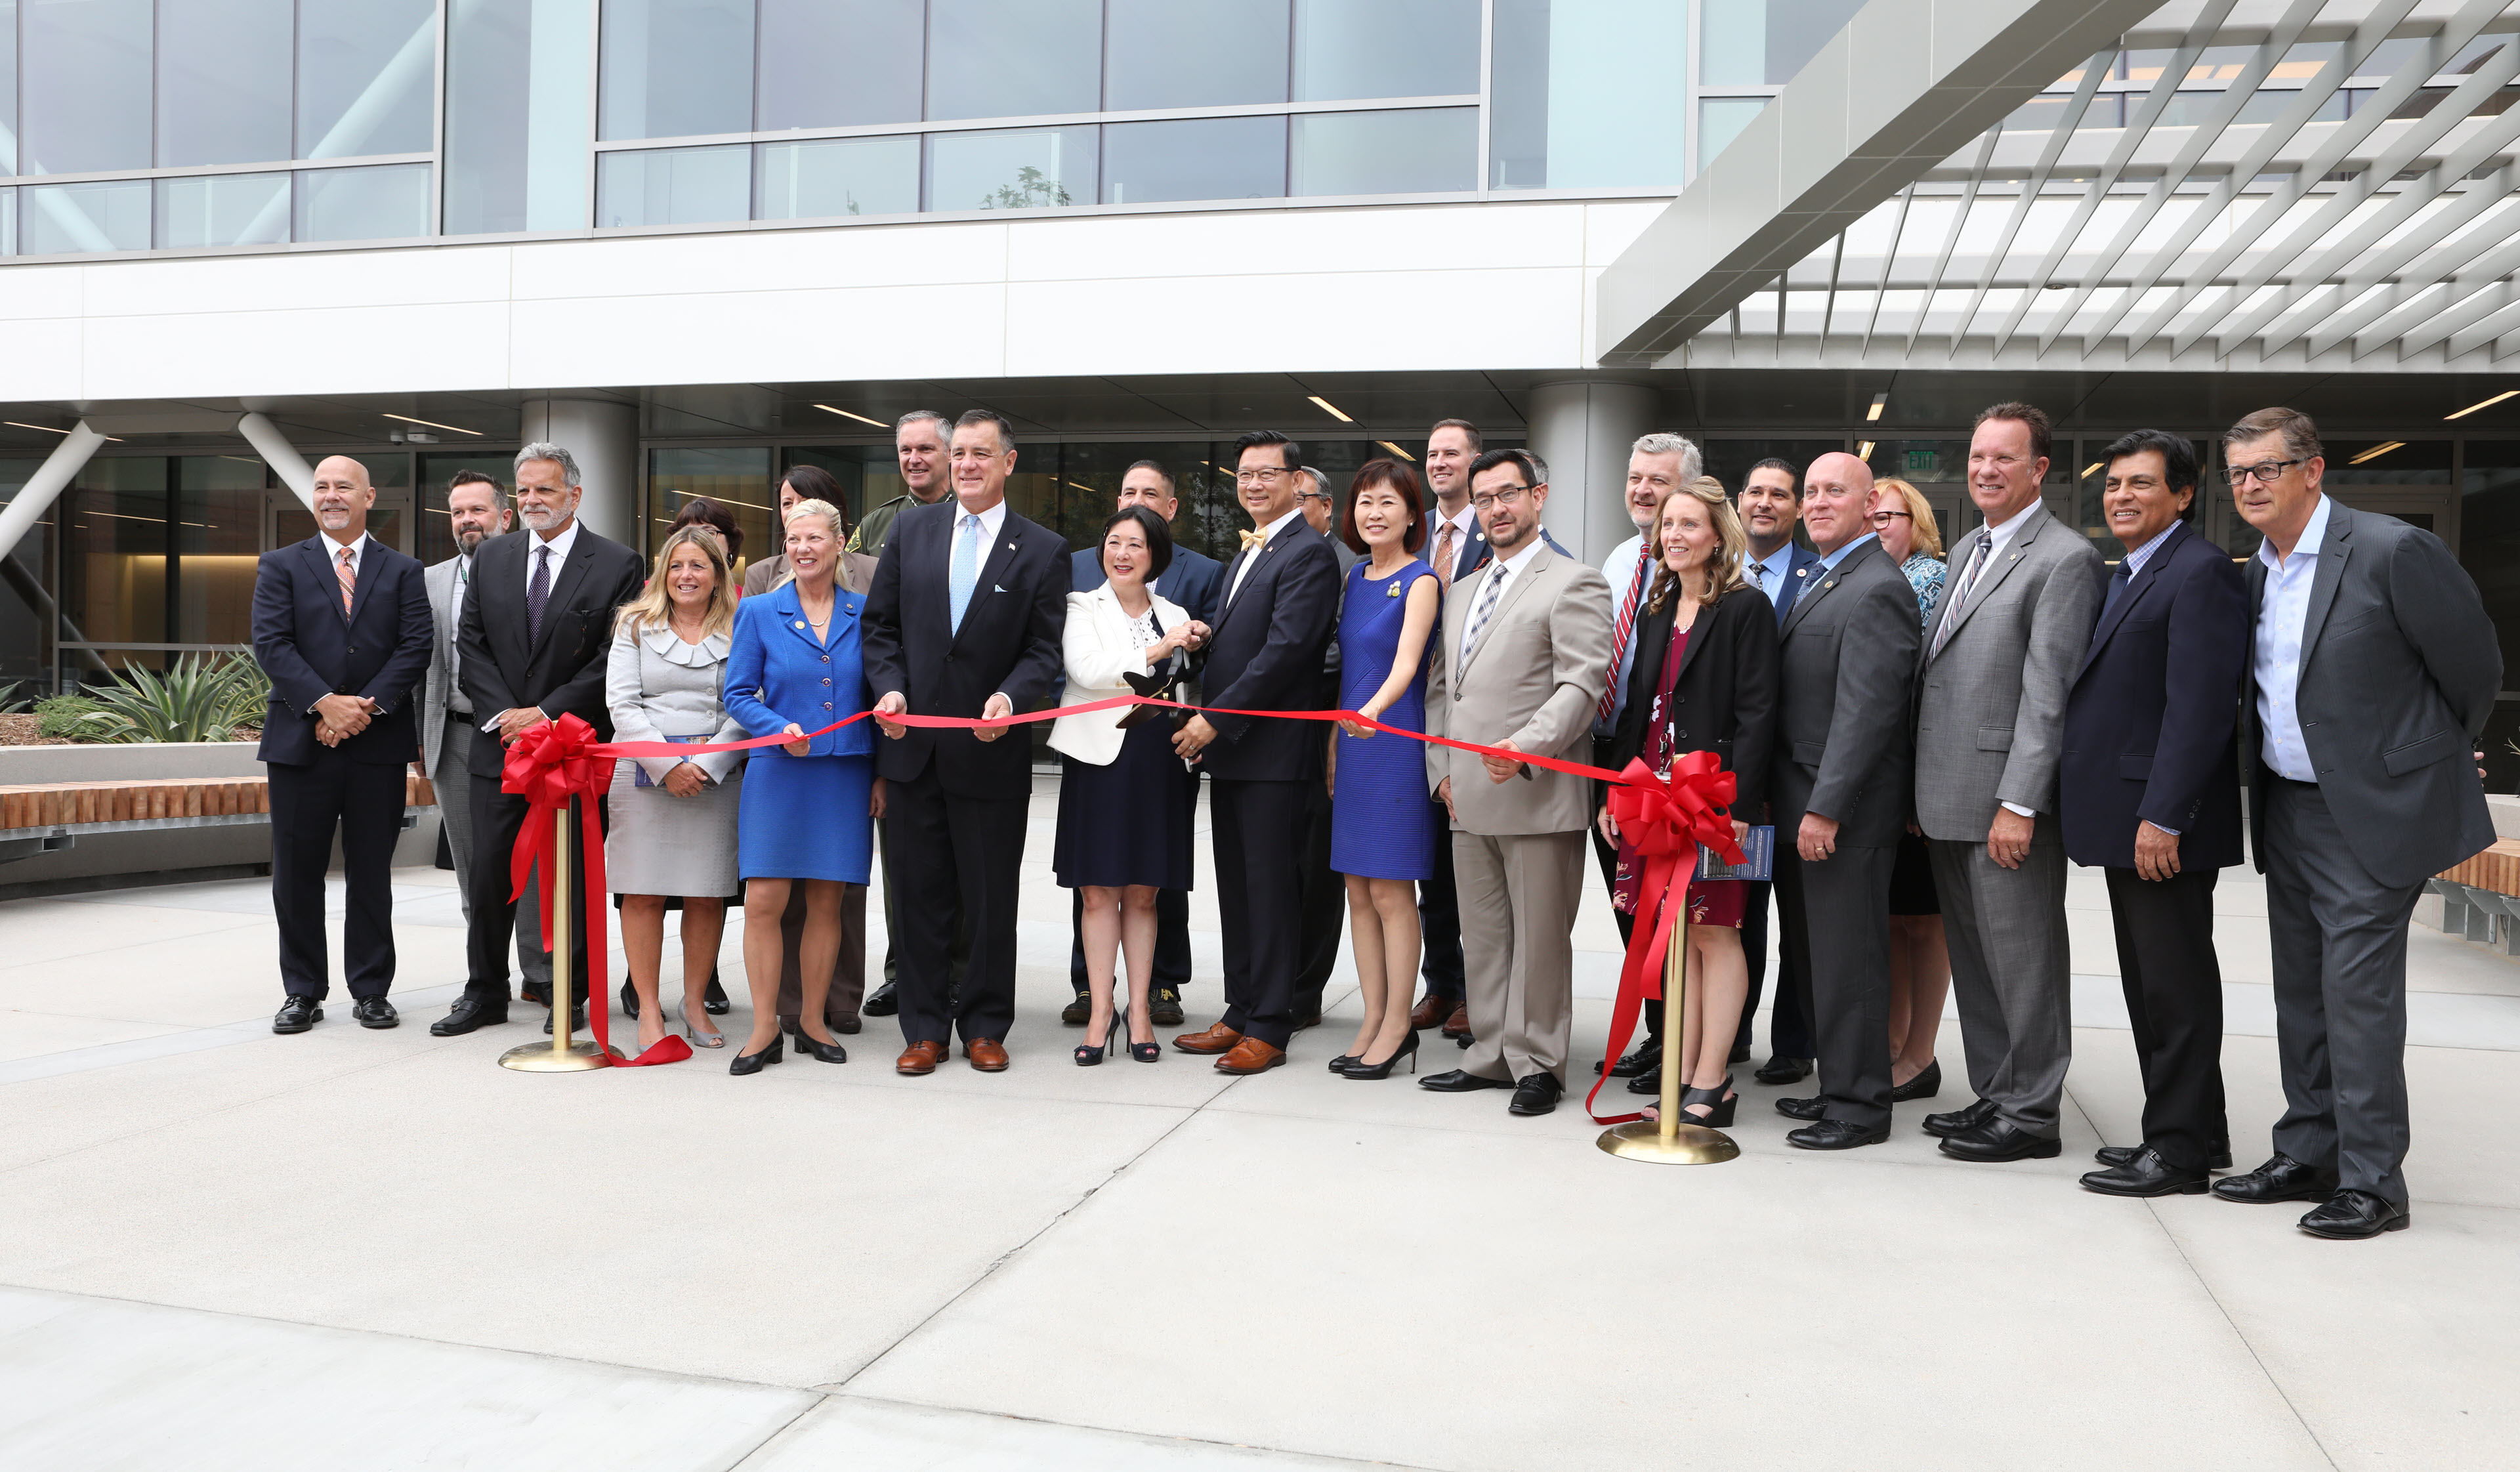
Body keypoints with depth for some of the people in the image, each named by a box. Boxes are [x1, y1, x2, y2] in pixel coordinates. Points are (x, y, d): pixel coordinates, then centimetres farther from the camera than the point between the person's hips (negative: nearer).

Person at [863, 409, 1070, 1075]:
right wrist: (889, 688, -8)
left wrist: (1010, 697, -21)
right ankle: (925, 1028, 18)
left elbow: (1044, 650, -2)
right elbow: (881, 624, 9)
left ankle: (985, 1027, 20)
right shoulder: (911, 529, 9)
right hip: (913, 743, 2)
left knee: (991, 899, 7)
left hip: (990, 748, -2)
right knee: (920, 894, 8)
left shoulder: (1043, 550, 1)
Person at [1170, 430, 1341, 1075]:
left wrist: (1216, 720, -18)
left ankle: (1270, 1028, 6)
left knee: (1271, 888, -2)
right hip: (1227, 749, 9)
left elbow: (1285, 649, -19)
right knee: (1235, 888, 13)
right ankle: (1240, 1013, 22)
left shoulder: (1308, 552, -10)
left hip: (1271, 752, -9)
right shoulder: (1246, 553, 20)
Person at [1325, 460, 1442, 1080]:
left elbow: (1406, 662, -23)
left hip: (1396, 741, -7)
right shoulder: (1356, 575, 13)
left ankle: (1397, 1026, 7)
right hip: (1352, 743, 7)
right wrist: (1334, 744, 14)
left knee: (1391, 890, -3)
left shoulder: (1421, 581, -8)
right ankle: (1373, 1021, 17)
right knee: (1357, 889, 8)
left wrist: (1375, 709, -41)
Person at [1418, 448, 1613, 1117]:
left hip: (1538, 796, -7)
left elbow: (1582, 686, -12)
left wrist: (1527, 746, -24)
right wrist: (1441, 768, 11)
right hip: (1469, 799, 7)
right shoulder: (1461, 591, 21)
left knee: (1539, 937, 0)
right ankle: (1492, 1055, 24)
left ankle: (1537, 1065, 11)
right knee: (1482, 936, 13)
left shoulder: (1574, 583, -3)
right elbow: (1439, 687, 22)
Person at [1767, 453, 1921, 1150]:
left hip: (1845, 814, -10)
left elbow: (1865, 713, -20)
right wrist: (1779, 798, 15)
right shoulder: (1816, 582, 17)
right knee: (1808, 956, 15)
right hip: (1801, 806, 10)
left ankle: (1859, 1105, 10)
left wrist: (1825, 808, -22)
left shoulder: (1878, 590, -14)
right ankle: (1836, 1085, 27)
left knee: (1847, 960, -1)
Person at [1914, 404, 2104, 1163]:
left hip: (2007, 799, -9)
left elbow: (2047, 693, -16)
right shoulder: (1967, 549, 17)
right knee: (1972, 957, 15)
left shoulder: (2064, 559, -10)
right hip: (1949, 795, 9)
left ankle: (2031, 1115, 10)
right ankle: (1993, 1095, 26)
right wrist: (1924, 786, 15)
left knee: (2022, 958, 0)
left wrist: (2019, 803, -20)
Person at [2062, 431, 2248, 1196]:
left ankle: (2180, 1150, 8)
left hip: (2165, 825, -10)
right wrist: (2130, 816, 14)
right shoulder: (2124, 578, 18)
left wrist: (2163, 818, -24)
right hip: (2126, 821, 10)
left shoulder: (2201, 573, -12)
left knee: (2177, 985, -1)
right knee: (2150, 984, 16)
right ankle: (2193, 1131, 28)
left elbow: (2200, 708, -20)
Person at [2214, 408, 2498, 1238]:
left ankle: (2372, 1183, 4)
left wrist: (2432, 762, 6)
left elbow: (2474, 668, -7)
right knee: (2301, 992, 13)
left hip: (2373, 812, -7)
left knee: (2359, 992, -6)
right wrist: (2265, 787, 17)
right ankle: (2308, 1156, 24)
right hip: (2288, 809, 8)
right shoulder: (2258, 570, 8)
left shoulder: (2392, 551, -15)